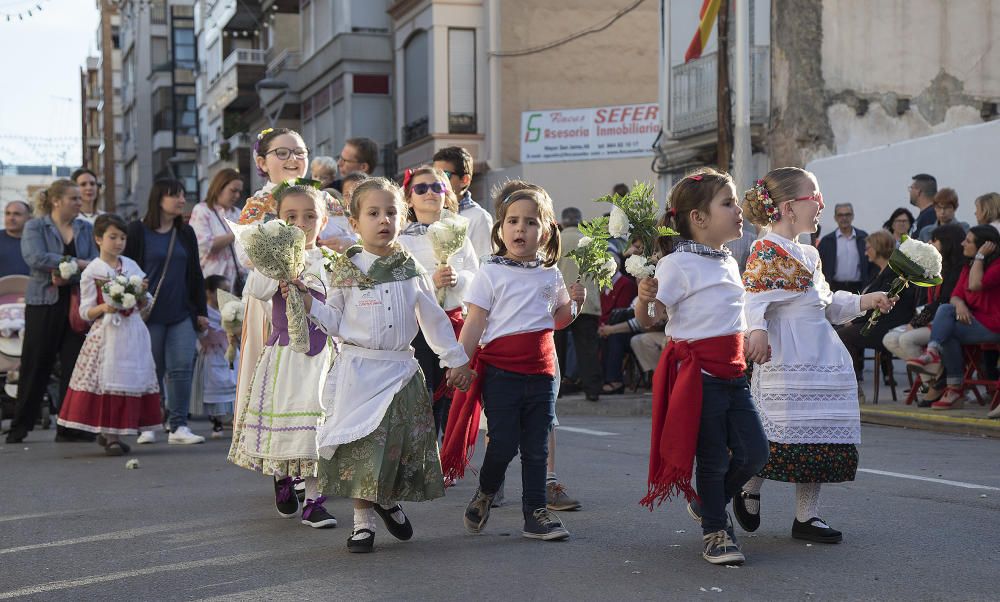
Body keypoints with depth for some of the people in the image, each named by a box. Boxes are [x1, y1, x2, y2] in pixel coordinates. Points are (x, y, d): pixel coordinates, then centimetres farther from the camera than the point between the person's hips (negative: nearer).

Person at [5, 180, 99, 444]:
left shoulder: (86, 229, 11)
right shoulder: (34, 227, 2)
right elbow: (35, 258, -15)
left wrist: (68, 276, -16)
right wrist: (76, 263, -18)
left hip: (77, 302, 3)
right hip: (43, 303, -3)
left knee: (74, 365, 1)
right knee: (36, 365, 1)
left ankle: (69, 427, 8)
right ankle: (20, 427, 12)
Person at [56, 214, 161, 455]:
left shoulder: (131, 266, 10)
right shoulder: (91, 272, -2)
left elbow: (143, 305, 16)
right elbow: (85, 312, -2)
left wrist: (142, 293, -4)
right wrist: (104, 308, -19)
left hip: (133, 333, 4)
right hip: (107, 333, -4)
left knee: (130, 379, 2)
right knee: (107, 379, -6)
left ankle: (111, 433, 12)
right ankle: (110, 436, 2)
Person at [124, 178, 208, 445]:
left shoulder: (186, 233, 13)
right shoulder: (137, 231, -1)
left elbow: (195, 274, 16)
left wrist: (201, 311, 12)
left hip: (182, 314, 4)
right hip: (149, 314, -4)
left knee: (182, 368, -3)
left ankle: (178, 426, 1)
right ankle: (147, 425, 15)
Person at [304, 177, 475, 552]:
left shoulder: (411, 270, 5)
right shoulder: (345, 271, 1)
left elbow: (434, 320, 11)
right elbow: (336, 321, 4)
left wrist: (455, 359, 11)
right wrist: (309, 304, -11)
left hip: (401, 370, 2)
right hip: (357, 369, -2)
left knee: (399, 442, 2)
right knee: (360, 446, -2)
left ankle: (389, 501, 28)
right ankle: (363, 518, 11)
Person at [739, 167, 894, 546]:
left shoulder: (808, 255, 20)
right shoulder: (767, 252, -8)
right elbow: (754, 298, -21)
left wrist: (864, 301, 24)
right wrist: (756, 330, -37)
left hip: (821, 357, 9)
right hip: (783, 358, -9)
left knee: (818, 437, 7)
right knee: (782, 432, -9)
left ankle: (806, 516, 14)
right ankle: (749, 492, 15)